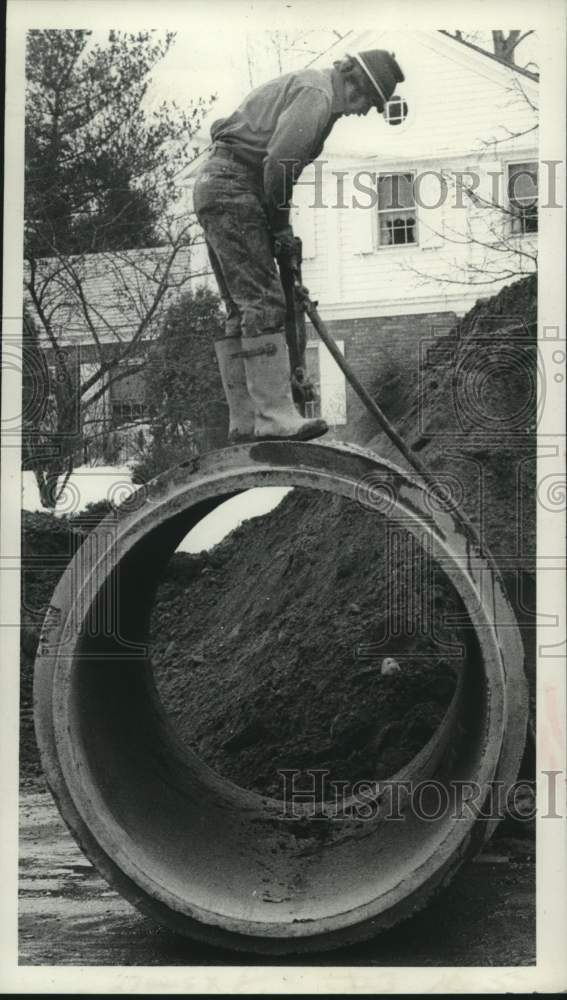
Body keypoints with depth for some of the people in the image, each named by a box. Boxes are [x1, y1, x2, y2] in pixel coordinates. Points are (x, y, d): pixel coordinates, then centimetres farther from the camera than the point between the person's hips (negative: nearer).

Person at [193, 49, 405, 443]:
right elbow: (278, 162, -20)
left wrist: (279, 226, 13)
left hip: (215, 188, 11)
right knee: (264, 304, -14)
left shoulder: (309, 89, 23)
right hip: (234, 191, -11)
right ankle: (275, 415, -17)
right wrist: (281, 225, -10)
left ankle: (245, 421, 9)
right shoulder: (316, 94, -10)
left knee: (243, 310, 9)